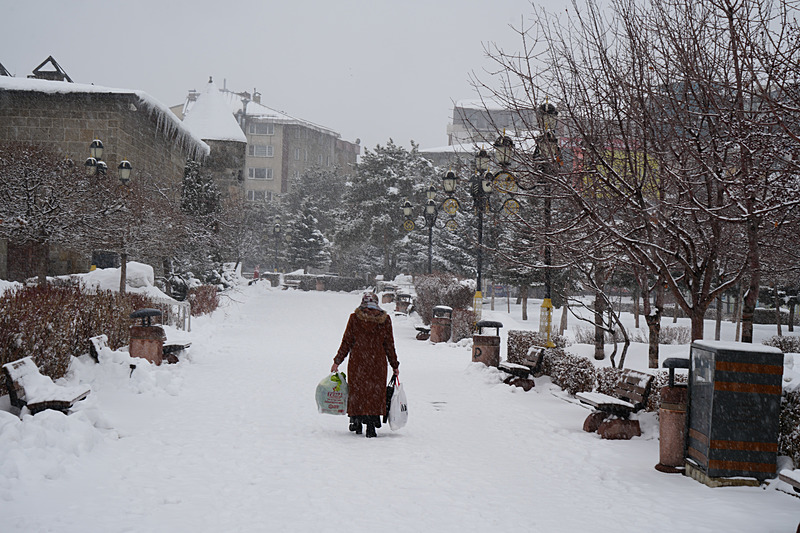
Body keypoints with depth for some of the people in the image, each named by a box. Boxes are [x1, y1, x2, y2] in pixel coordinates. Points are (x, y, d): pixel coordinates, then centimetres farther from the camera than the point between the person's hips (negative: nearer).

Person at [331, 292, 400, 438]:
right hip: (378, 363, 0)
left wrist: (337, 361, 6)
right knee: (375, 392, 5)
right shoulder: (385, 319, 0)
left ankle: (356, 423, 16)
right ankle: (371, 427, 1)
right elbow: (389, 345, 4)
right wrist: (395, 365, 13)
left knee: (357, 390, 12)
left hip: (357, 362, 0)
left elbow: (347, 342, -1)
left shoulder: (355, 317, -3)